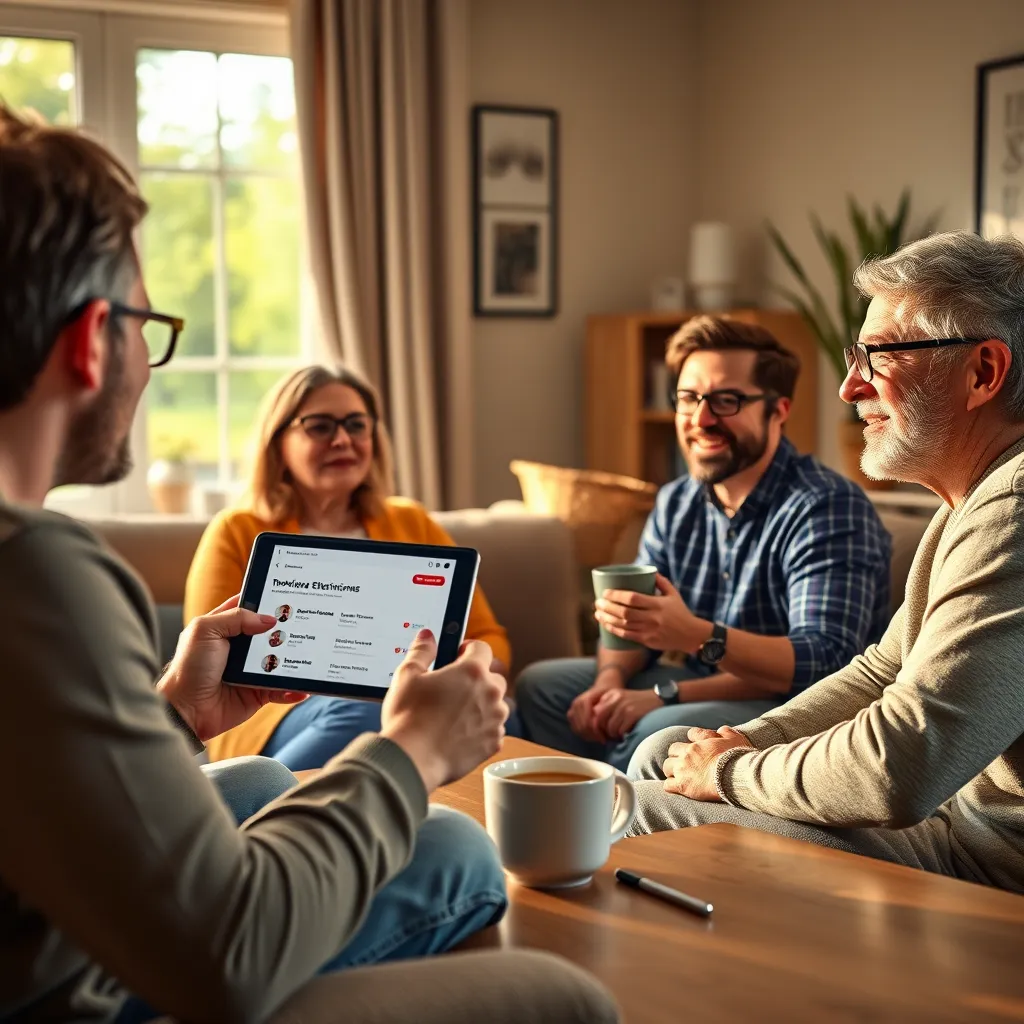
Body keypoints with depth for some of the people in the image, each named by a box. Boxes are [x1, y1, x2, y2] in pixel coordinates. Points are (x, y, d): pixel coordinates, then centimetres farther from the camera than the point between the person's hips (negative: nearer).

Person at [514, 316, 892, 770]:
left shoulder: (828, 509, -17)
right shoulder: (676, 503, 7)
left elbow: (826, 662, -27)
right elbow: (638, 621, 11)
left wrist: (695, 636, -36)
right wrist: (611, 678, -12)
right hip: (706, 691, 8)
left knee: (661, 731, -34)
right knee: (538, 685, 3)